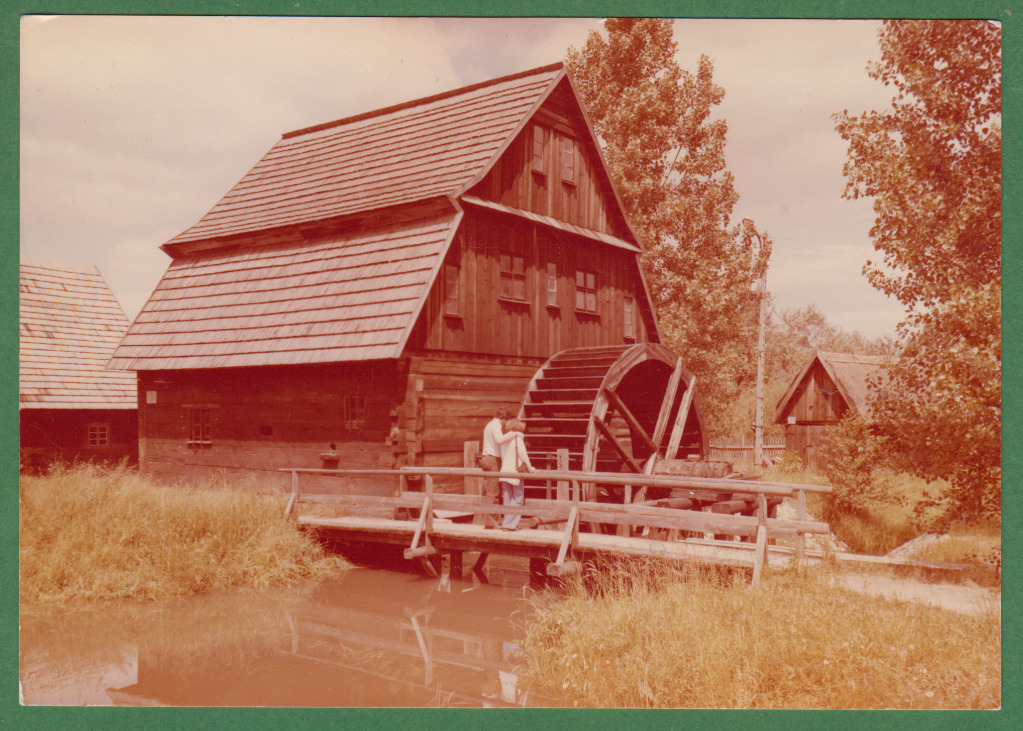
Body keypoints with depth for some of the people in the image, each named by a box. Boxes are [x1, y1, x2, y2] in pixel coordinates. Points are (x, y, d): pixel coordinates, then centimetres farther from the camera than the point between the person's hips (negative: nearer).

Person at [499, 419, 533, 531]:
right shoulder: (518, 437, -5)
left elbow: (502, 456, 11)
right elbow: (523, 453, -10)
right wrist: (529, 467, -1)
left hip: (504, 471, 6)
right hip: (515, 471, -6)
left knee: (507, 499, 10)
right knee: (517, 498, -1)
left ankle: (508, 523, 12)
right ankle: (510, 524, -6)